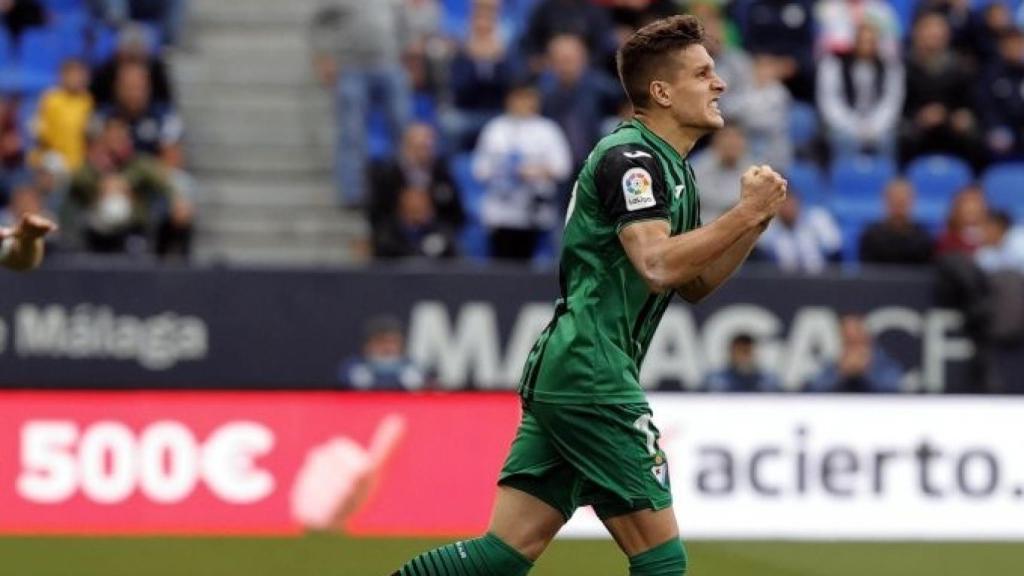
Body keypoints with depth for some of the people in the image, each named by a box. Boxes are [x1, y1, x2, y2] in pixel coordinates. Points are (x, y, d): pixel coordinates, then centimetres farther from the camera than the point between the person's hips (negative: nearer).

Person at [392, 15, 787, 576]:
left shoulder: (669, 167, 21)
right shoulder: (632, 157, -11)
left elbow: (693, 283, 23)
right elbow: (656, 264, -24)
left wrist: (754, 219, 9)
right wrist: (745, 214, -18)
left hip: (560, 375, 10)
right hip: (592, 375, -10)